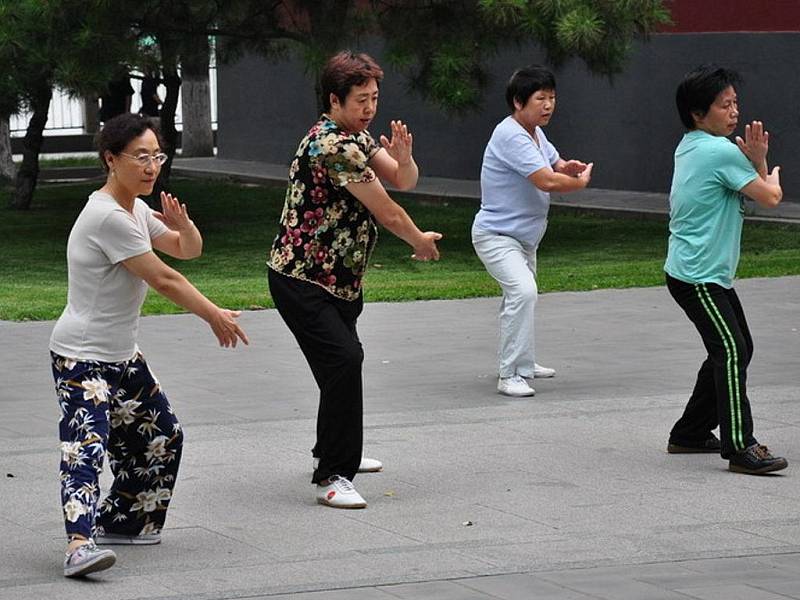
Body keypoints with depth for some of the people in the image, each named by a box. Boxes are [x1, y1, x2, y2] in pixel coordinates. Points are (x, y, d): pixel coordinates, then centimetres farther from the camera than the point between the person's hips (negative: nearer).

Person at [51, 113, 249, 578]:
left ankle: (119, 522, 30)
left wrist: (182, 224, -9)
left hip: (122, 356, 10)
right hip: (82, 358, -10)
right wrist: (216, 317, -8)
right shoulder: (108, 216, -21)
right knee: (87, 447, -25)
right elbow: (163, 279, -18)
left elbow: (189, 250, 16)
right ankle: (81, 544, -40)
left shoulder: (136, 210, 9)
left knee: (162, 435, 18)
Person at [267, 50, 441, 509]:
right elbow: (386, 212, -15)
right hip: (303, 278, -11)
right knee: (343, 360, -22)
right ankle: (332, 478, -23)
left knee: (346, 358, 24)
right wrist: (422, 243, 3)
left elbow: (404, 183, 9)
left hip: (338, 278, 11)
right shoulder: (332, 145, -21)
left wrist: (403, 158, -15)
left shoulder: (356, 137, 10)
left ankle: (333, 450, 44)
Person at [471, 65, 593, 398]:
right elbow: (546, 181, -31)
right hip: (496, 235, -11)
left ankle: (520, 362, 45)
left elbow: (554, 165, 19)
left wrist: (567, 167, -7)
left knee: (521, 295, 25)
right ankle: (510, 376, -30)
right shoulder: (511, 136, -25)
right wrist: (581, 182, -12)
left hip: (524, 238, 11)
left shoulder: (536, 133, 7)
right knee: (522, 291, -29)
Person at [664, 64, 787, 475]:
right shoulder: (721, 152, -16)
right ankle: (740, 447, -25)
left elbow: (733, 184, 19)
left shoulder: (688, 148, 13)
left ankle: (690, 434, 22)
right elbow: (770, 197, -12)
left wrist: (753, 160, 0)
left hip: (711, 274, 11)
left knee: (737, 349, 16)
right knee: (731, 352, -18)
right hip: (697, 276, -11)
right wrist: (765, 166, 7)